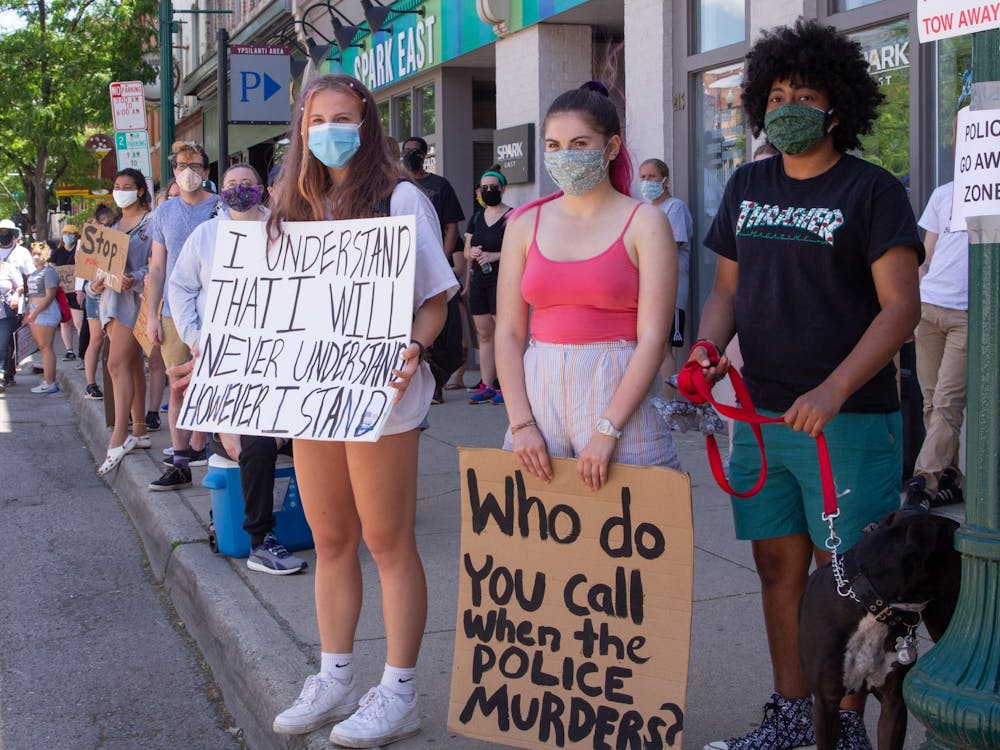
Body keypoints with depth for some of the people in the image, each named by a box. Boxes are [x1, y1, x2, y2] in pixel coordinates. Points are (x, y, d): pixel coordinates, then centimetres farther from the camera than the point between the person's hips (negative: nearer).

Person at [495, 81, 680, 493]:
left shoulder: (644, 222, -1)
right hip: (538, 393, 3)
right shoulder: (525, 224, 8)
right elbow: (508, 331, 4)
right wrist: (521, 424, -7)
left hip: (620, 396, -3)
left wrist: (607, 430, -15)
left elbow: (653, 337, -8)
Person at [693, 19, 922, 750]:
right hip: (761, 415, 5)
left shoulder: (872, 190, -6)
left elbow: (901, 306, -12)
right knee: (778, 567, 12)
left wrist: (833, 391, -24)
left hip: (850, 419, -5)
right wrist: (708, 343, -5)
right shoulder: (747, 186, 11)